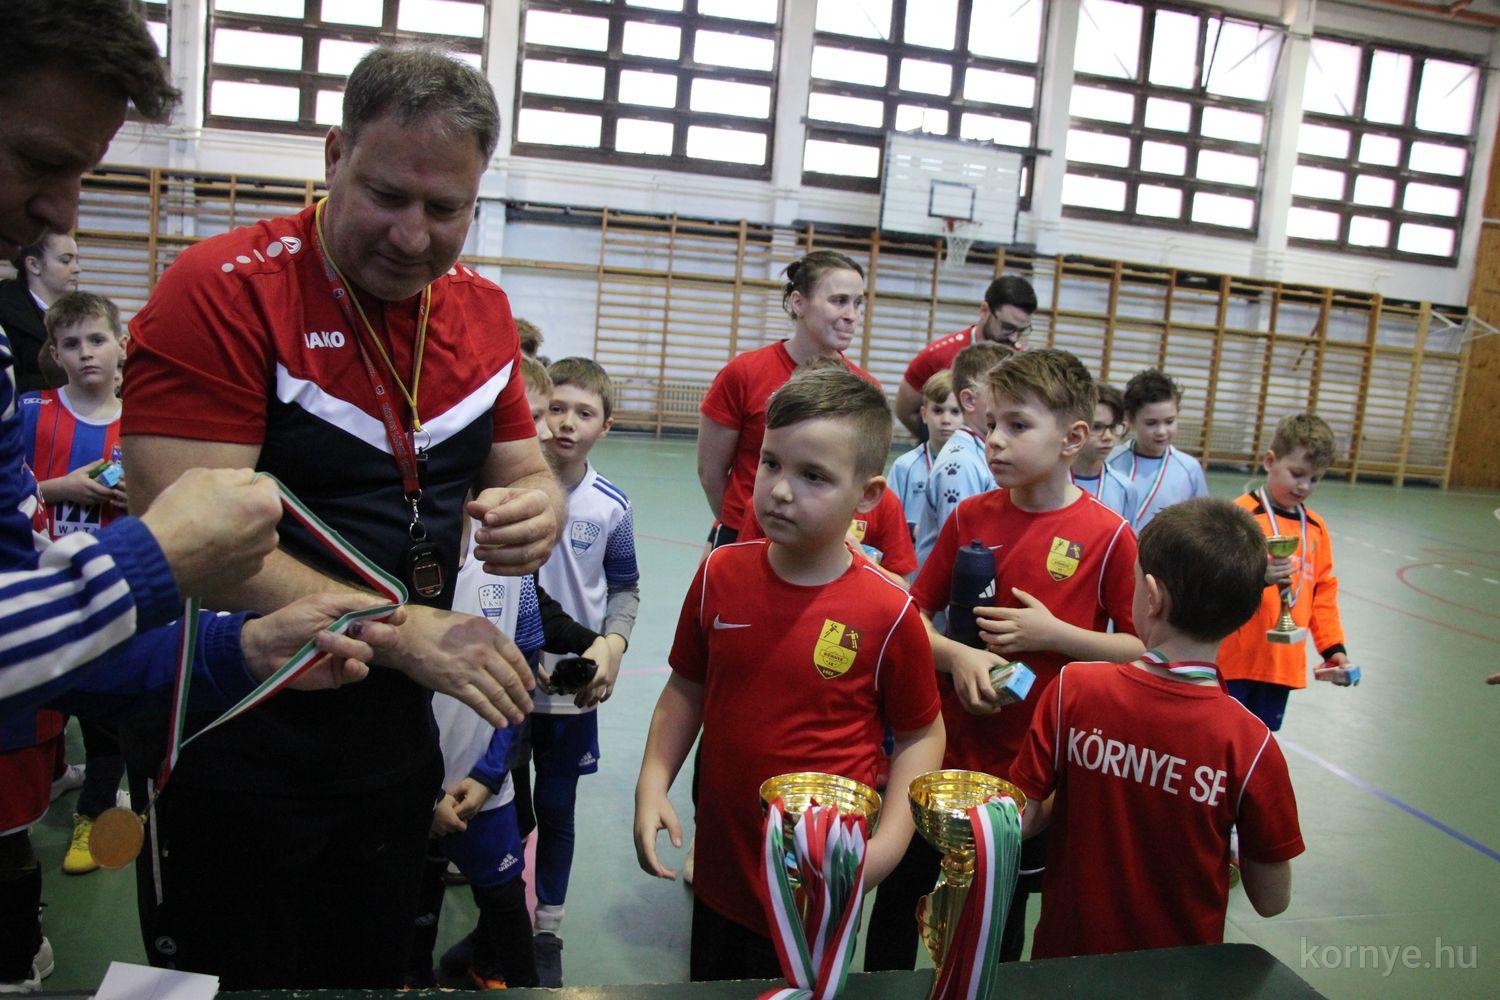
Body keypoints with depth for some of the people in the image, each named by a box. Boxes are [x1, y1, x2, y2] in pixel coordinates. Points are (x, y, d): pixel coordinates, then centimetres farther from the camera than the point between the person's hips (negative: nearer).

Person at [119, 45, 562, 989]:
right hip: (237, 743, -5)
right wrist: (400, 632, -28)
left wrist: (537, 511, -16)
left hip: (395, 735, 6)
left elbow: (525, 471, 9)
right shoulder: (223, 290, -18)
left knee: (373, 973, 23)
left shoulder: (485, 311, 2)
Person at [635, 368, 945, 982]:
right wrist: (652, 784, -5)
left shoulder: (888, 614, -17)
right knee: (708, 983, 24)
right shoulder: (721, 573, -8)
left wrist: (886, 845, -13)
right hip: (721, 869, 4)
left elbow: (921, 734, -4)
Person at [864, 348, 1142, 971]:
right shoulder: (971, 516, -2)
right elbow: (914, 612, 2)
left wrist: (1052, 633, -19)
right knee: (900, 887, 16)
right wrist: (958, 656, -17)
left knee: (1002, 911, 18)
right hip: (947, 751, 3)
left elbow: (1143, 649, -7)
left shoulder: (1108, 536, -11)